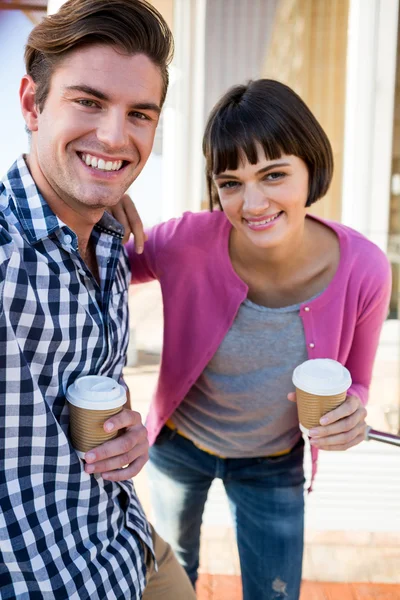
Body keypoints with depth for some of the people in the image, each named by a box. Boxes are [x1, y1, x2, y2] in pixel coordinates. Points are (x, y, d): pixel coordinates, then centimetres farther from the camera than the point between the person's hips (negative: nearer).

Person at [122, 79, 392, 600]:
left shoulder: (363, 270, -27)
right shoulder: (188, 242, -30)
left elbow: (355, 381, -8)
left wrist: (351, 415, -31)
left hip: (275, 465, 0)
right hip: (178, 443, 0)